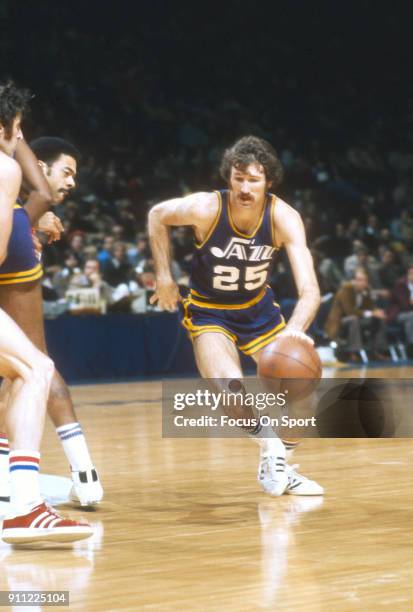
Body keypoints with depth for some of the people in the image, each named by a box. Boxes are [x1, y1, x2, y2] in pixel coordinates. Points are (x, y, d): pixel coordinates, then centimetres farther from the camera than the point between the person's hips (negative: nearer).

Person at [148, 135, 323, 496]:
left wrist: (294, 330, -52)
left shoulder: (284, 218, -25)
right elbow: (157, 216, -5)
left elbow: (309, 289, -32)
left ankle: (277, 466, 23)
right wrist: (164, 276, -8)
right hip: (210, 313, -3)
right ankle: (270, 446, -6)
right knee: (230, 386, -31)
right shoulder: (206, 208, -28)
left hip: (259, 309, 3)